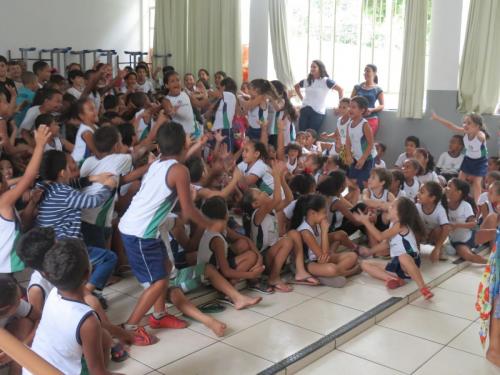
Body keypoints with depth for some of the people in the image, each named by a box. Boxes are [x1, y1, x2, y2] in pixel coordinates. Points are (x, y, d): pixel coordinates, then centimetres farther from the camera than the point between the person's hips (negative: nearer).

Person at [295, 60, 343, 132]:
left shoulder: (326, 81, -5)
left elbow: (340, 89, -5)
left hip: (317, 112, -5)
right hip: (304, 110, 5)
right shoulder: (306, 81, 10)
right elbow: (296, 87, 29)